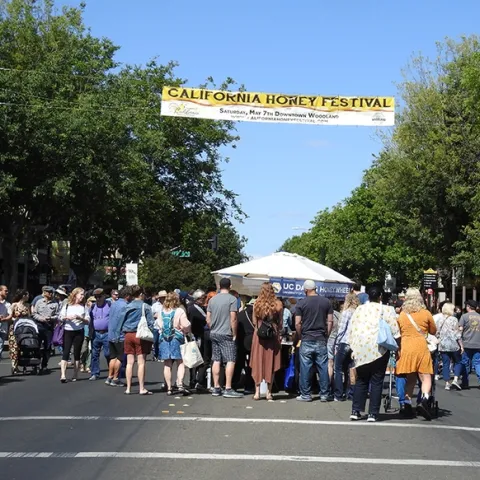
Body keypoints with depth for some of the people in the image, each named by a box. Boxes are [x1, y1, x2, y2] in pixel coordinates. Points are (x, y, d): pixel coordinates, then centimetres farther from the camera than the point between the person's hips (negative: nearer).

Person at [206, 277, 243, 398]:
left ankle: (216, 388, 12)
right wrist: (234, 334, -6)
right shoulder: (232, 299, -8)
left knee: (216, 361, 9)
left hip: (214, 334, 6)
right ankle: (228, 389, -8)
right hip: (226, 334, -6)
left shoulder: (212, 299, 10)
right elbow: (233, 319, -13)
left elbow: (208, 319, 9)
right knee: (231, 361, -4)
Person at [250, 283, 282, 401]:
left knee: (258, 362, 7)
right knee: (270, 363, 7)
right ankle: (269, 392, 9)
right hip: (273, 336, 0)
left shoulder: (257, 304, -4)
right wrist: (279, 334, 15)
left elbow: (254, 322, 4)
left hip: (259, 336, 0)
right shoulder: (278, 304, -5)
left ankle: (257, 392, 6)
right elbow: (280, 323, 1)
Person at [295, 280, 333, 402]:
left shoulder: (301, 303, -4)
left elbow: (297, 323, -7)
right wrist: (326, 336, 10)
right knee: (323, 367, 7)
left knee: (305, 368, 4)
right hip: (321, 340, 2)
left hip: (307, 340, -2)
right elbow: (330, 321, 1)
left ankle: (305, 395, 7)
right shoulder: (326, 302, 3)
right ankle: (324, 394, 10)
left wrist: (300, 336, 7)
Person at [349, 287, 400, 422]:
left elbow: (352, 331, 11)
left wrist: (353, 349, 16)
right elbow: (395, 331, -2)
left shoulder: (359, 309, 11)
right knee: (376, 381, 4)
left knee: (361, 380, 13)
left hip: (360, 349, 3)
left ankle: (355, 411, 10)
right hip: (379, 348, -3)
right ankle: (373, 413, 3)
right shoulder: (387, 310, 0)